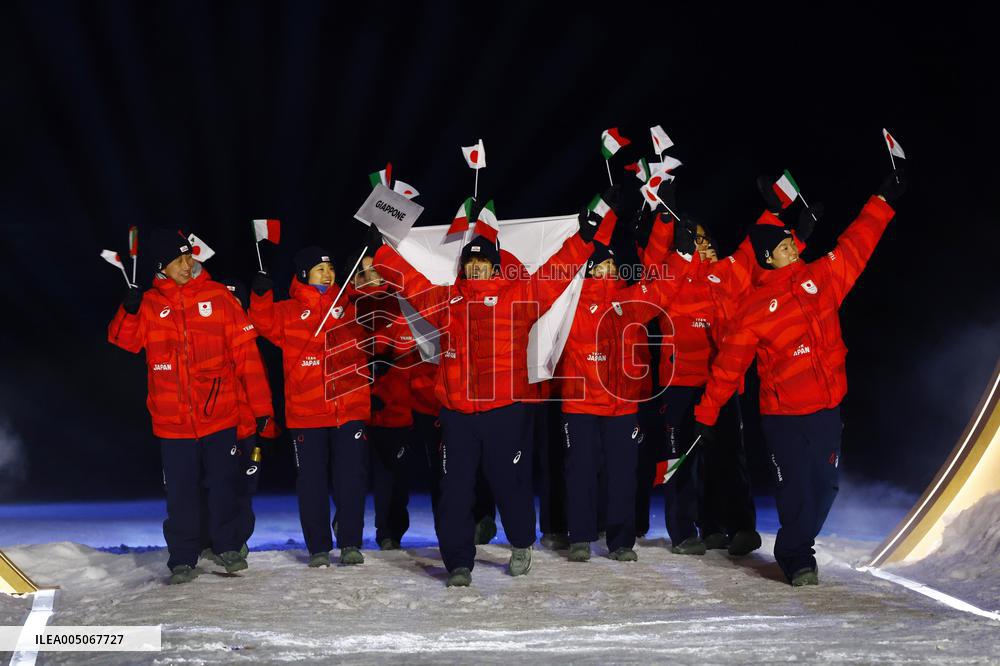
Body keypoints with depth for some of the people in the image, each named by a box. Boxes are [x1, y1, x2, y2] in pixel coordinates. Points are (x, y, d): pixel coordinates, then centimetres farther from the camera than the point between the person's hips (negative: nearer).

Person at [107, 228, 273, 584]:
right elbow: (124, 341, -3)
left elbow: (245, 350, -1)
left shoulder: (218, 296, 0)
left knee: (224, 485, 6)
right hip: (172, 419, 1)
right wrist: (129, 312, -23)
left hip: (219, 414, -1)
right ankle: (183, 559, 18)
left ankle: (229, 546, 23)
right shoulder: (150, 304, 5)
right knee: (181, 491, 6)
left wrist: (261, 404, -4)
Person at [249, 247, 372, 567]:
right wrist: (261, 295, -13)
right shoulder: (288, 312, 6)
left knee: (351, 478, 2)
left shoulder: (351, 306, 9)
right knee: (312, 481, 4)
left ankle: (350, 544, 12)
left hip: (351, 410, 1)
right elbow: (265, 323, -1)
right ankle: (318, 547, 14)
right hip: (306, 415, -1)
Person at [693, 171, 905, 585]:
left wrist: (883, 200, 12)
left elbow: (856, 245, 14)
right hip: (782, 414, -4)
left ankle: (796, 548, 28)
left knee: (825, 484, 8)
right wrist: (706, 414, -3)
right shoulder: (755, 306, -6)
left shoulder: (823, 276, 6)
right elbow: (729, 363, -4)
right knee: (796, 486, -3)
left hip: (827, 408, 5)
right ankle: (797, 558, 16)